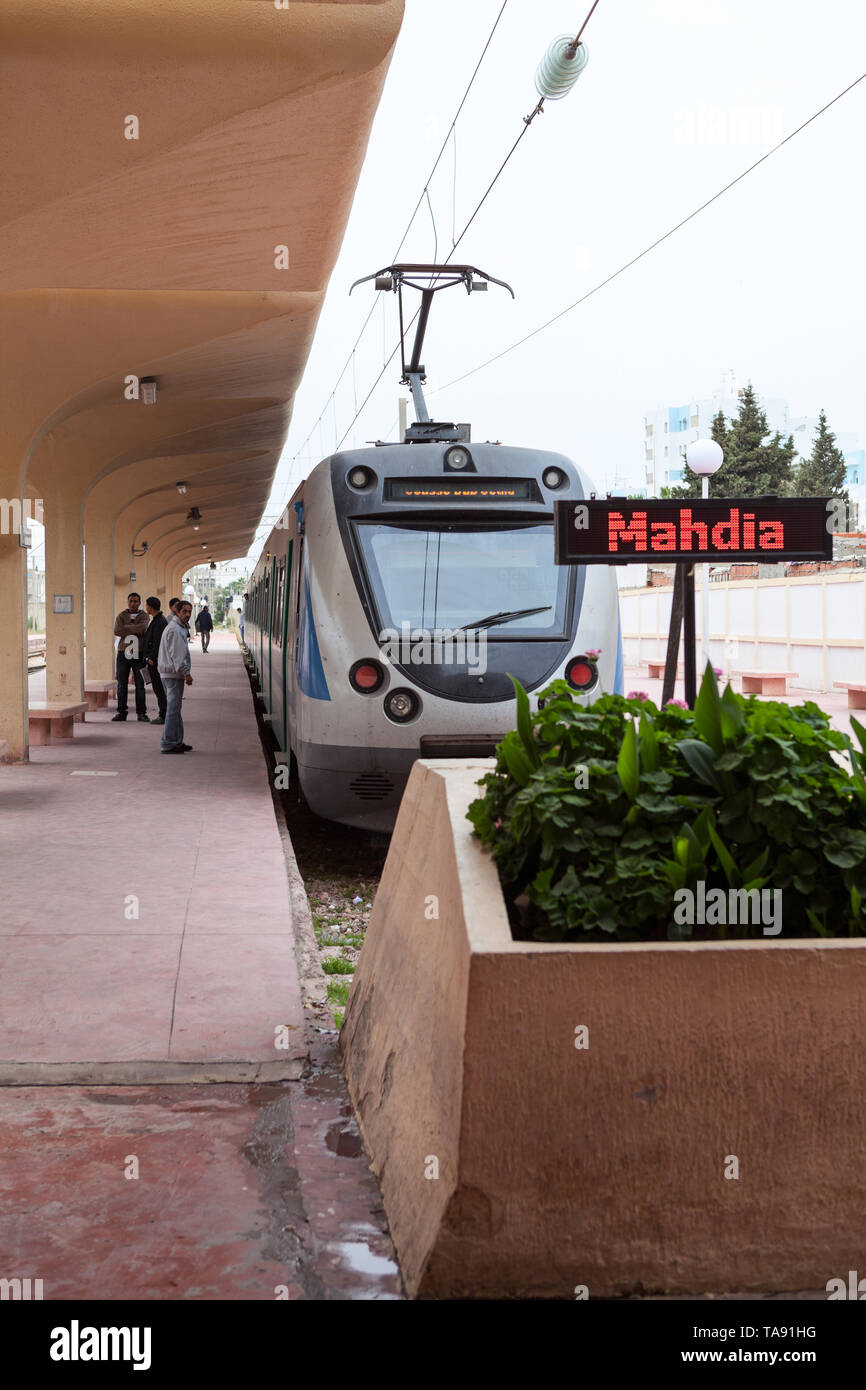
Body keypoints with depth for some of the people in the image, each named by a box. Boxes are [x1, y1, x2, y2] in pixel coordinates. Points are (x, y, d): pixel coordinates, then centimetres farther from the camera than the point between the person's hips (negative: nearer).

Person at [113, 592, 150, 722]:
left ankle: (141, 713, 7)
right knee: (122, 684, 3)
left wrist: (125, 627, -9)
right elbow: (116, 631, -9)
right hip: (123, 653, 2)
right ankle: (121, 712, 10)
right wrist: (135, 631, -11)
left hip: (138, 654, -1)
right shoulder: (121, 616, 9)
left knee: (140, 685, 0)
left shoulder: (143, 615, 4)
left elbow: (142, 628, -18)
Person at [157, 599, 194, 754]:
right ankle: (168, 743, -7)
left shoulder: (178, 627, 18)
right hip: (173, 673, -11)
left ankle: (177, 741, 23)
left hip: (171, 673, 11)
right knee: (173, 708, -9)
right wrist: (186, 673, -20)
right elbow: (177, 655, -20)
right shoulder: (175, 629, -15)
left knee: (174, 708, 16)